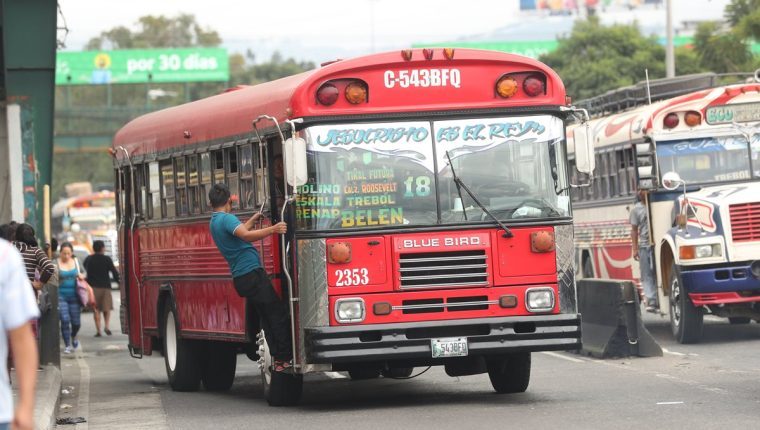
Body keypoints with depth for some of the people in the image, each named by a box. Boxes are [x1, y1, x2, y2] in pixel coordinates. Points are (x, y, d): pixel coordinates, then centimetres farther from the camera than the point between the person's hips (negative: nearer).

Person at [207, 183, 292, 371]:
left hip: (240, 277, 10)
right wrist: (272, 230, -41)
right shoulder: (227, 218, -12)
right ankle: (285, 358, -12)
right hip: (251, 273, -10)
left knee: (267, 317, 9)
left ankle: (277, 358, 4)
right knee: (278, 313, -8)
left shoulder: (214, 222, 17)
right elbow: (246, 236, -30)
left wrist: (253, 219, 46)